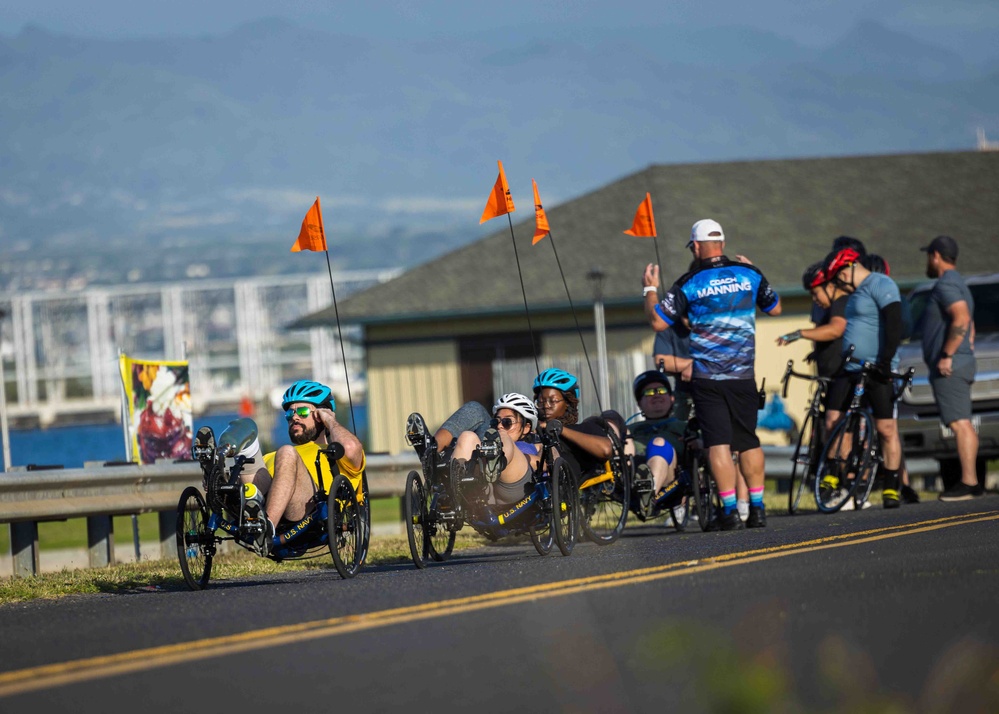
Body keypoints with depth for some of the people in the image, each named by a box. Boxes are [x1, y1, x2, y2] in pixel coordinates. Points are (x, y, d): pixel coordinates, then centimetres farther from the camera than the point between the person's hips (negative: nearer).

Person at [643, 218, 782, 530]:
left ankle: (730, 510, -9)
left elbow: (658, 321, -6)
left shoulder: (689, 284, -8)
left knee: (718, 443, -3)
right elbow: (775, 308, 19)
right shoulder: (749, 274, 2)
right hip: (743, 376, 3)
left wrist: (650, 289, 10)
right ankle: (757, 509, 12)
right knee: (748, 441, 13)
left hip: (707, 378, -3)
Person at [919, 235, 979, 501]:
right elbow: (969, 325, 29)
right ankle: (969, 481, 9)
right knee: (963, 424, 9)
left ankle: (968, 482, -18)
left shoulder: (946, 285, -12)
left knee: (960, 423, -14)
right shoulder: (959, 284, 22)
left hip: (949, 367, -11)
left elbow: (961, 319, -26)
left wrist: (947, 355, -23)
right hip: (960, 364, 11)